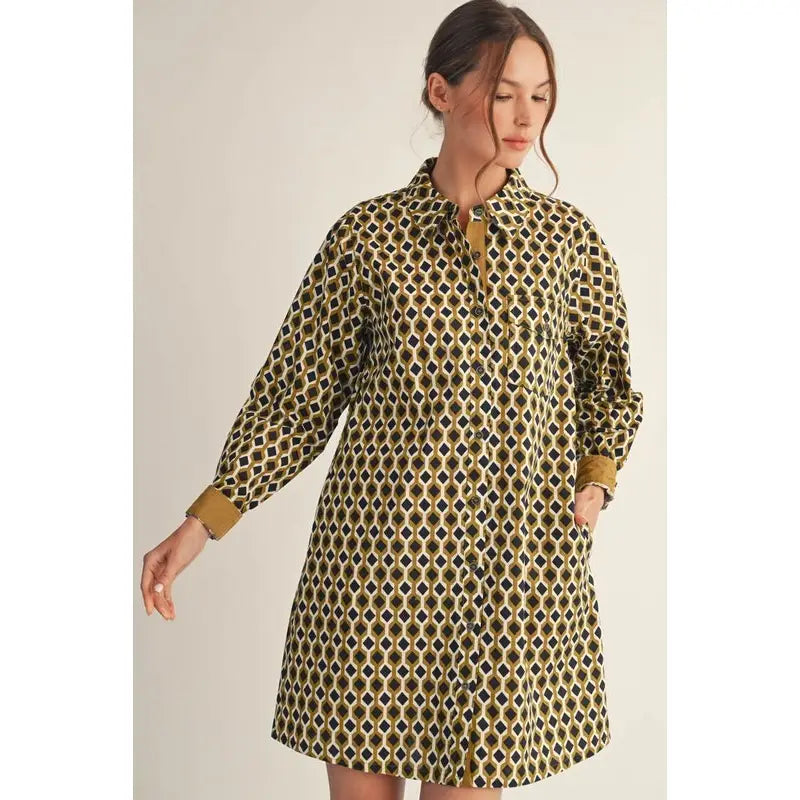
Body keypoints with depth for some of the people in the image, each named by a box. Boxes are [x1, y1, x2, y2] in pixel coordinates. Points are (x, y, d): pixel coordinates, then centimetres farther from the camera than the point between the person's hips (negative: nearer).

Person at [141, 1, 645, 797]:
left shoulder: (567, 235, 3)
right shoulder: (368, 235, -2)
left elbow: (607, 380, 15)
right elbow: (297, 395, 2)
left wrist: (594, 483, -2)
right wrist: (200, 523, -2)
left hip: (516, 561, 1)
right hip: (380, 553, -1)